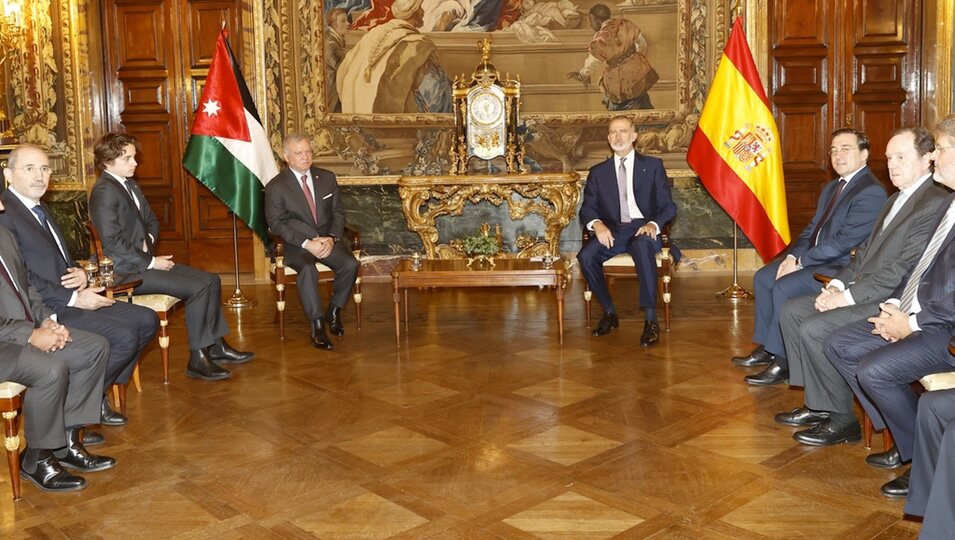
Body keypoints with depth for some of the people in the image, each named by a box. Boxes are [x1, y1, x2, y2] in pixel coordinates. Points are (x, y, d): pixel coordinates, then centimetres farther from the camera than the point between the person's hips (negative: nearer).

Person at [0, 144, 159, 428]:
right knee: (124, 337, -23)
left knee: (147, 321, 3)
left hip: (71, 299, 10)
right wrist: (73, 298, -19)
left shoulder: (40, 209, 18)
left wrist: (79, 273, 1)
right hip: (47, 311, -10)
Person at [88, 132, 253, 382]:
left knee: (210, 280, 2)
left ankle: (216, 346, 9)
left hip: (144, 261, 10)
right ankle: (197, 359, -11)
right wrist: (150, 262, -17)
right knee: (198, 288, -19)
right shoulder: (104, 191, -16)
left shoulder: (130, 184, 14)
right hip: (128, 271, -10)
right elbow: (113, 243, -21)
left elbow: (151, 221, 24)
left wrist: (149, 240, 2)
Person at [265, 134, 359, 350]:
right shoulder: (275, 187, -2)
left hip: (328, 240, 3)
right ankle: (317, 325, -25)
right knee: (308, 269, -36)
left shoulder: (327, 178, 10)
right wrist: (306, 243, -19)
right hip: (297, 244, -3)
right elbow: (276, 224, -7)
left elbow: (338, 213, 10)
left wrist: (331, 238, -10)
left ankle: (333, 311, -3)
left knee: (351, 264, -26)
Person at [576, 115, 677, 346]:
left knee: (643, 247, -39)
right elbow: (587, 209, 10)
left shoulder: (652, 166, 11)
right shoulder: (598, 172, 17)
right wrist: (597, 224, -15)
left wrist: (653, 224, -16)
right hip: (612, 231, 2)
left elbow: (668, 206, 6)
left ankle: (651, 319, -36)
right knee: (585, 256, -29)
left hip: (643, 230, -2)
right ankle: (609, 312, -10)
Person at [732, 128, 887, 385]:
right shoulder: (832, 188, 15)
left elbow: (844, 241, -22)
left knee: (784, 287, -25)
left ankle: (782, 362, -13)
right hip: (815, 257, 10)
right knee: (763, 277, 5)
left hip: (842, 266, -10)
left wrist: (801, 262, -18)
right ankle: (766, 347, 11)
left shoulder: (871, 192, -17)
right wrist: (793, 255, -3)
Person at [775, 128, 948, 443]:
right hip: (862, 292, 10)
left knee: (814, 329, -22)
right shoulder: (896, 200, 18)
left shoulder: (935, 204, -16)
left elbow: (902, 271, -21)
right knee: (792, 311, 3)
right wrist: (838, 284, 2)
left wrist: (848, 297, -19)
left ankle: (840, 416, -4)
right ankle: (818, 403, 7)